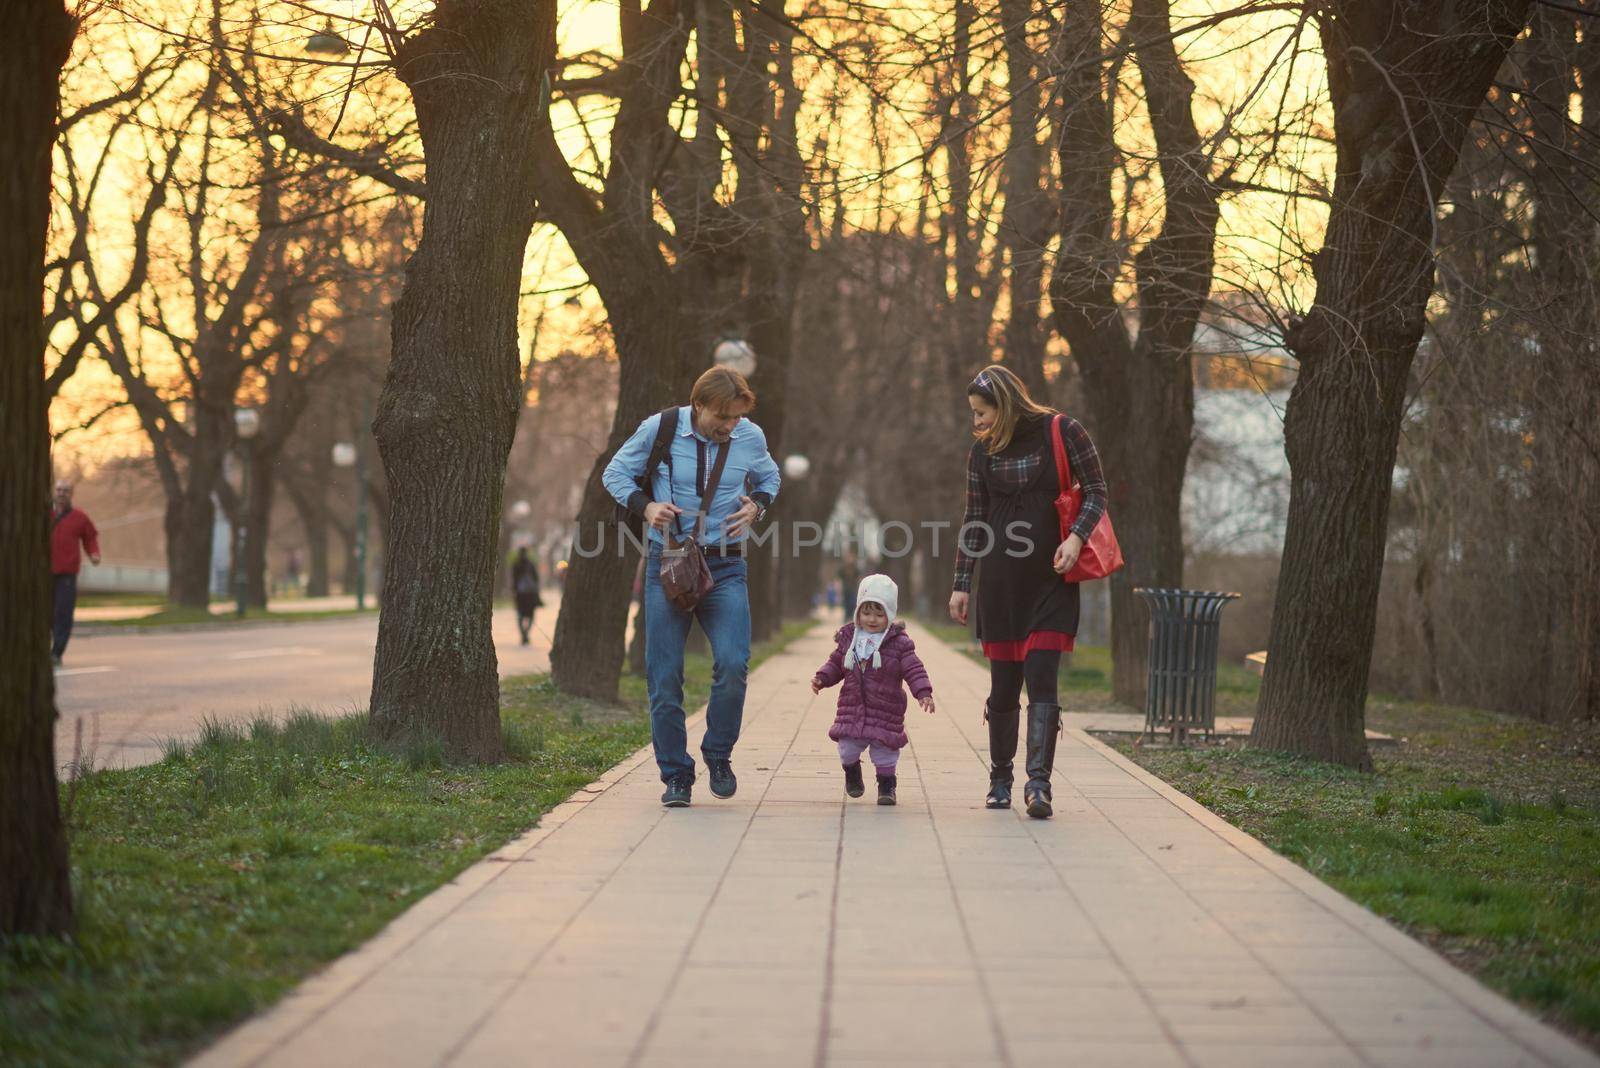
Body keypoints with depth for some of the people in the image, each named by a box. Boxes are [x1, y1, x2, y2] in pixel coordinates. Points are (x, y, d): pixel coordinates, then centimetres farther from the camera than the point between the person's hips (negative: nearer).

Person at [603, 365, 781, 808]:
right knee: (664, 676, -2)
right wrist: (645, 505, -14)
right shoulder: (658, 430, -7)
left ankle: (719, 756, 5)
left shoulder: (751, 438, 0)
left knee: (733, 664, -17)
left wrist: (756, 505, -2)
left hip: (725, 567, 1)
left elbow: (769, 478, 20)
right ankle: (675, 775, 11)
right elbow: (615, 473, 5)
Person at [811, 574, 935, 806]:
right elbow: (835, 663, 14)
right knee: (847, 747, 7)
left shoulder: (899, 642, -7)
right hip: (852, 709, 3)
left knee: (885, 750, 3)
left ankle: (886, 783, 23)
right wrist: (821, 678, -1)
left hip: (886, 712, -3)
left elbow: (914, 670, -8)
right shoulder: (848, 637, 4)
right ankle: (852, 771, 38)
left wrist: (924, 693, -20)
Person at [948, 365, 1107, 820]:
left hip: (1051, 579, -3)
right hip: (1000, 580, 3)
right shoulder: (983, 450, 9)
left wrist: (1077, 535, -17)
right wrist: (961, 584, 10)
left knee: (1041, 681, -12)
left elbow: (1096, 491, 0)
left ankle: (1039, 783, -17)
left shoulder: (1063, 432, -3)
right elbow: (974, 521, 12)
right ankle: (1000, 779, 20)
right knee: (1003, 686, 6)